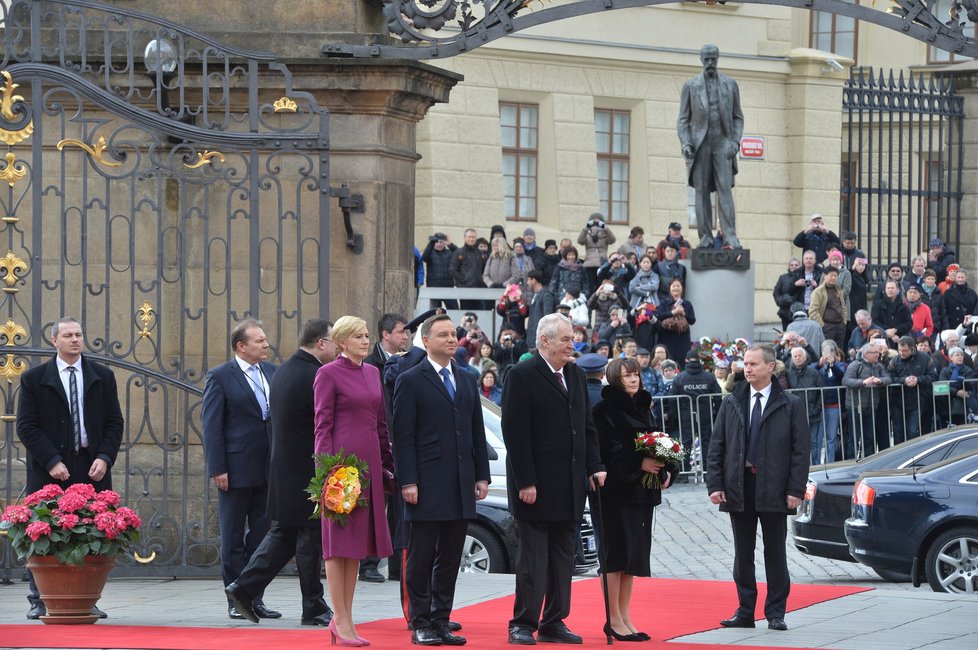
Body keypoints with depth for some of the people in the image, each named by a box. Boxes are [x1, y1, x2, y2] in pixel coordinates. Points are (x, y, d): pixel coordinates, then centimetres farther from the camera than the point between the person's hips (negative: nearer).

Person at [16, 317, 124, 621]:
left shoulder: (102, 376, 12)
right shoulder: (34, 378, 4)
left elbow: (115, 422, 10)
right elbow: (27, 427, -1)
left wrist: (105, 458, -6)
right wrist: (51, 462, -11)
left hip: (92, 469, 2)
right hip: (49, 471, -2)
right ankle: (39, 600, 3)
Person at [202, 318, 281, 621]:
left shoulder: (272, 372, 9)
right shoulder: (220, 377, -6)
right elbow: (211, 425, -7)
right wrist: (217, 469, -13)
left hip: (268, 468, 5)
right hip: (237, 469, -5)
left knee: (262, 534, 7)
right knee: (233, 538, 2)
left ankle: (255, 598, 14)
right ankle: (236, 600, 8)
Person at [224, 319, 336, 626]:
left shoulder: (282, 372, 12)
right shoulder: (314, 377, -19)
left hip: (283, 469, 9)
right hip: (308, 472, -9)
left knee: (282, 534, 14)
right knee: (311, 538, 0)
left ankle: (244, 587, 6)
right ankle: (313, 608, 8)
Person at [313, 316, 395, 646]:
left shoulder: (372, 372, 15)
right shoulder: (328, 374, -5)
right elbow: (322, 424, -8)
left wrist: (387, 465, 13)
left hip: (369, 462, 7)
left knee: (357, 542, 9)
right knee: (339, 540, -3)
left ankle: (345, 618, 14)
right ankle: (341, 620, -1)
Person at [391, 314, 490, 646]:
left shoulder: (467, 381, 15)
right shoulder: (410, 381, -3)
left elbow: (477, 432, 16)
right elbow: (402, 436, -7)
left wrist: (482, 476, 9)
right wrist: (407, 482, -14)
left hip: (461, 487, 6)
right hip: (427, 486, -5)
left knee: (450, 559, 7)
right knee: (421, 558, 0)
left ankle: (441, 621, 13)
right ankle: (421, 625, 4)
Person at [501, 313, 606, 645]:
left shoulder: (576, 374, 14)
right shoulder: (522, 375, -9)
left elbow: (587, 426, 18)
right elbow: (515, 434, -13)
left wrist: (594, 467, 6)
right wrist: (525, 482, -17)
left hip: (570, 483, 7)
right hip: (535, 485, -7)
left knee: (562, 555, 9)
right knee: (533, 556, -4)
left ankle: (553, 623, 15)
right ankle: (523, 624, 0)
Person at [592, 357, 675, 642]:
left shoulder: (643, 408, 16)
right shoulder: (606, 410, -7)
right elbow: (608, 448, -17)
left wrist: (666, 470, 1)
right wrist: (639, 464, -24)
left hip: (642, 490, 8)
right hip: (616, 490, -8)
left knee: (634, 553, 9)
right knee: (618, 553, -6)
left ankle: (625, 618, 14)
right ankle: (614, 620, -2)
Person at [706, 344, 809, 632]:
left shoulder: (791, 405, 0)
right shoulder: (731, 403, 9)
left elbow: (801, 449, -2)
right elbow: (717, 446, 8)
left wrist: (796, 489, -10)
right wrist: (715, 484, -1)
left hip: (773, 489, -3)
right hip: (738, 487, 3)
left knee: (775, 554, 3)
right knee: (743, 554, 7)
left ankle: (775, 613, 9)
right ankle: (745, 611, 14)